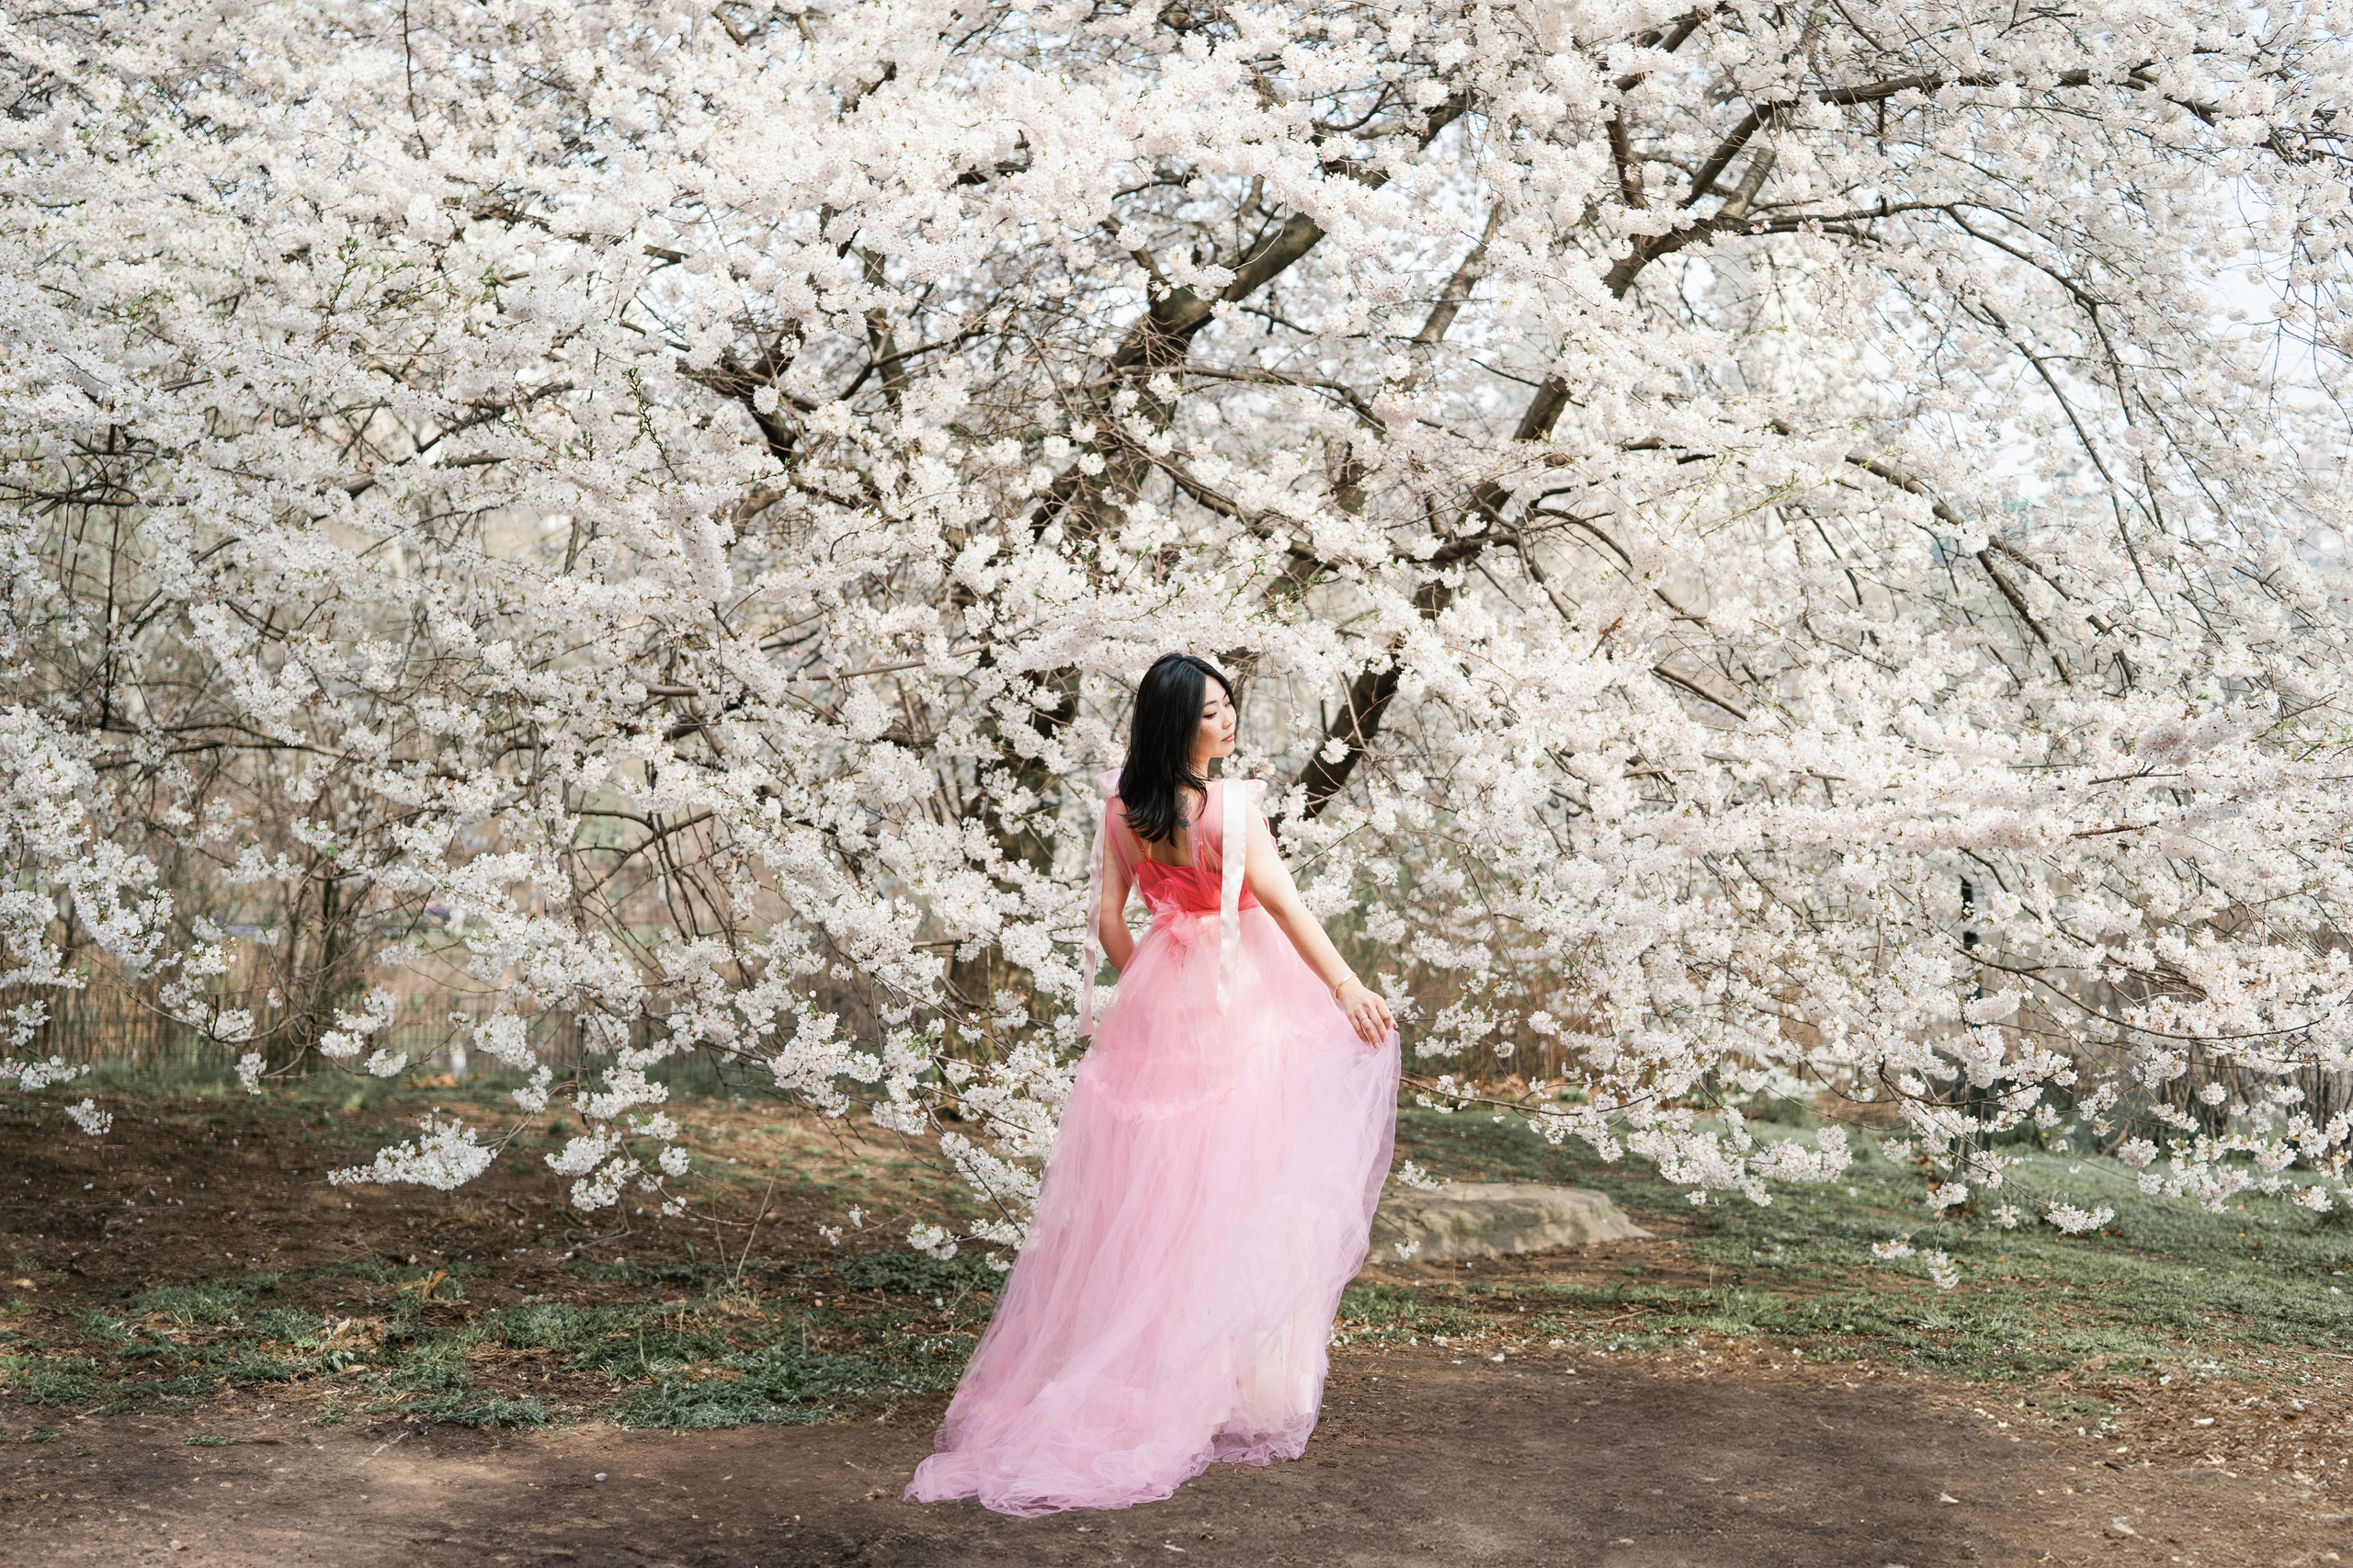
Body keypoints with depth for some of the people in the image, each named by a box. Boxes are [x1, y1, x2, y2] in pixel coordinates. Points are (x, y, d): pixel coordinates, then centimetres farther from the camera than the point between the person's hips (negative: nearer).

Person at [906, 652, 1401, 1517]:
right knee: (1240, 1190, 2)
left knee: (1154, 1189, 14)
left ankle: (1129, 1371, 22)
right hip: (1239, 999, -6)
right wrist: (1346, 985, -17)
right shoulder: (1230, 804, -17)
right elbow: (1282, 902, -20)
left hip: (1157, 995, 6)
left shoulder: (1122, 805, 1)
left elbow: (1107, 918, 6)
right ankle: (1242, 1387, 9)